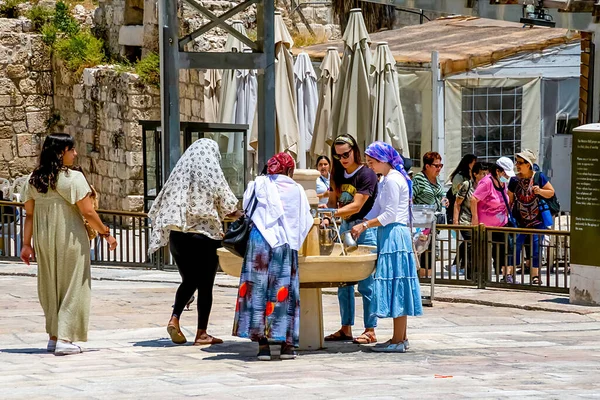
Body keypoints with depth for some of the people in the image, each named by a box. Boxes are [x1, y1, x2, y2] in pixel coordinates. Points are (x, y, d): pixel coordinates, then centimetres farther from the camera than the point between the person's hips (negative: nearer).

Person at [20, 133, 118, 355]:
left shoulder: (34, 179, 4)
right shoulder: (73, 178, -13)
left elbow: (29, 214, 5)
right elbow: (88, 212, -14)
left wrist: (26, 244, 9)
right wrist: (105, 233, -2)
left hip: (44, 240, 6)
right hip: (70, 239, -6)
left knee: (50, 287, 17)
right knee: (72, 287, 2)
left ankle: (53, 337, 22)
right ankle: (64, 339, -4)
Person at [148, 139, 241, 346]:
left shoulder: (179, 173, 5)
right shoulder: (213, 175, -6)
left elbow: (161, 206, 9)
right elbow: (229, 208, -4)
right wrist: (243, 216, 16)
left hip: (178, 235, 4)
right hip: (205, 235, -4)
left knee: (188, 281, 18)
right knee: (205, 284, 5)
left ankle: (174, 318, -2)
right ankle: (201, 333, 6)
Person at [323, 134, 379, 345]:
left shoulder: (366, 174, -11)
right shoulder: (338, 175, 11)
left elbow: (357, 206, -19)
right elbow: (333, 201, 14)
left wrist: (333, 213, -29)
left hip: (365, 228, -7)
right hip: (345, 227, 7)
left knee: (366, 283, -6)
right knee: (343, 282, 8)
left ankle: (370, 330, -3)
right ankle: (346, 328, 14)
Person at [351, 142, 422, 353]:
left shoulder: (393, 180, -13)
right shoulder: (387, 180, 18)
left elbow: (390, 214, -17)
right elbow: (377, 210, 19)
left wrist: (364, 225, -13)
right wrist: (361, 227, 8)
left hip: (394, 236, -10)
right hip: (390, 235, 10)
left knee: (395, 286, -8)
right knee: (397, 288, 11)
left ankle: (398, 340, -7)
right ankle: (401, 338, 15)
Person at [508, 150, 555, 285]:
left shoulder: (539, 177, -4)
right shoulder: (514, 180, 2)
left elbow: (551, 192, 3)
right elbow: (510, 200, 9)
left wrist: (540, 191, -16)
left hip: (537, 221, -1)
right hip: (520, 222, 1)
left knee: (536, 249, 1)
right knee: (514, 246, -6)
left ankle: (535, 276, 11)